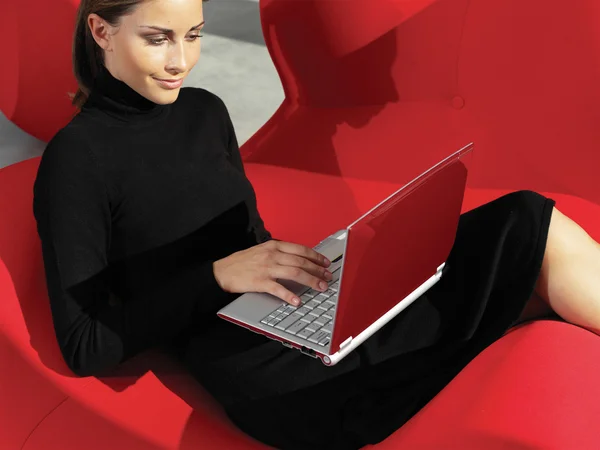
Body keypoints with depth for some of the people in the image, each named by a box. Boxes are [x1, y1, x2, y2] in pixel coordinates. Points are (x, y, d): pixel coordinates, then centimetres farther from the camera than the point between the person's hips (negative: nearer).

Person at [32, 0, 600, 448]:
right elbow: (83, 346, -10)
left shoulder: (203, 110, 11)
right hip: (273, 381, -7)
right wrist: (218, 276, -18)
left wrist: (299, 261, -2)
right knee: (539, 236, -12)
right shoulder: (75, 159, -9)